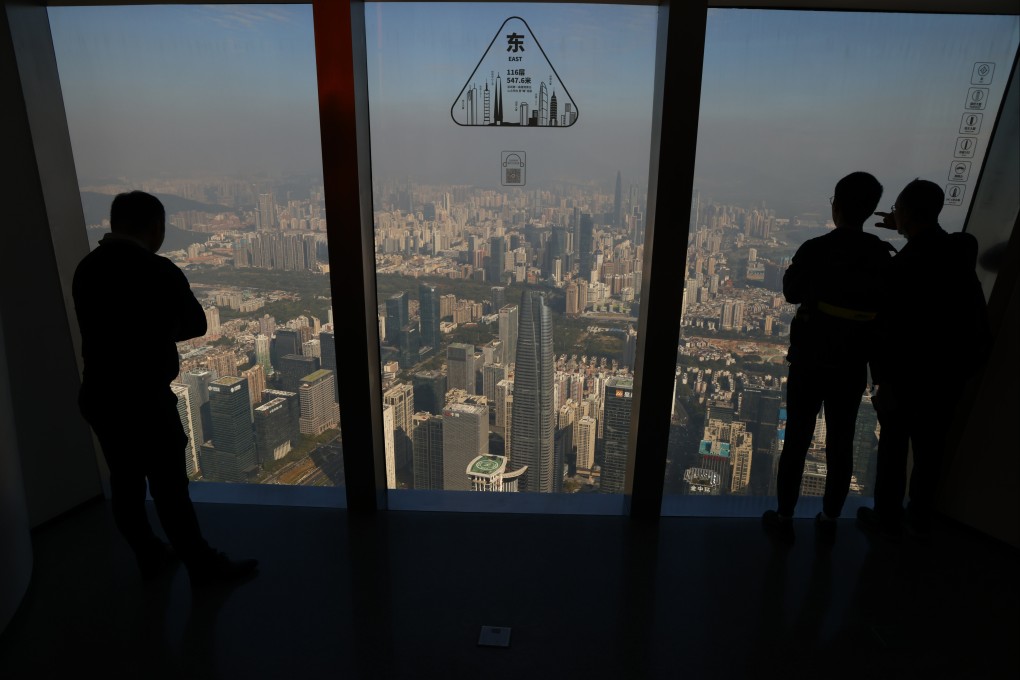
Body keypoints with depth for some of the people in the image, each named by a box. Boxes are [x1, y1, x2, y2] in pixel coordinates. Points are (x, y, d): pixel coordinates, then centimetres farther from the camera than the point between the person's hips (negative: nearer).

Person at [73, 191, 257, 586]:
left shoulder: (86, 269, 4)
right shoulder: (158, 271, -18)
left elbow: (100, 326, 12)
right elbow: (196, 326, -6)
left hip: (100, 397, 8)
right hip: (144, 400, -7)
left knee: (125, 484, 18)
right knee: (170, 489, 4)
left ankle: (150, 557, 35)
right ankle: (203, 566, 19)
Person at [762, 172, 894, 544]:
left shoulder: (815, 249, -14)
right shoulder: (884, 257, -3)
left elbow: (792, 293, 1)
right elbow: (883, 311, 5)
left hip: (810, 363, -3)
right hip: (852, 367, 3)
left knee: (796, 442, 7)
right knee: (841, 445, 14)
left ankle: (784, 518, 17)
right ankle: (828, 521, 27)